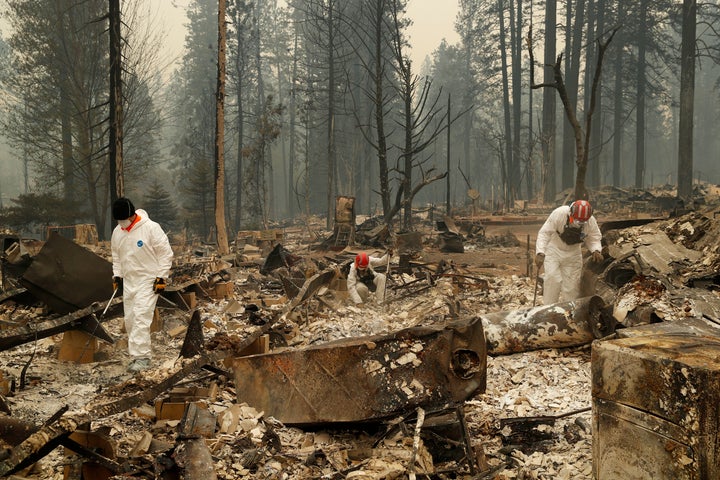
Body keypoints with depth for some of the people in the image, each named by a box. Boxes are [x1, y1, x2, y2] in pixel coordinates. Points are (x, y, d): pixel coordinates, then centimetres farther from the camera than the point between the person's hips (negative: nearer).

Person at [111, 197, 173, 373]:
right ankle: (142, 352, 22)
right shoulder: (117, 232, 6)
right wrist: (117, 275, 10)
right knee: (130, 320, 9)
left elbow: (165, 253, -11)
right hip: (129, 281, 7)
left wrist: (161, 278, -14)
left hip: (148, 281, -7)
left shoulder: (151, 228, -14)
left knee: (141, 317, -16)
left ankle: (141, 357, -16)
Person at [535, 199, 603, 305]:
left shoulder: (591, 222, -17)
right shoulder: (559, 214, -29)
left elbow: (594, 239, -2)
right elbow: (544, 233, -27)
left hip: (573, 254, 3)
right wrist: (540, 253, -38)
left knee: (572, 284, 3)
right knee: (553, 280, -16)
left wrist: (596, 250, -24)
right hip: (554, 250, -3)